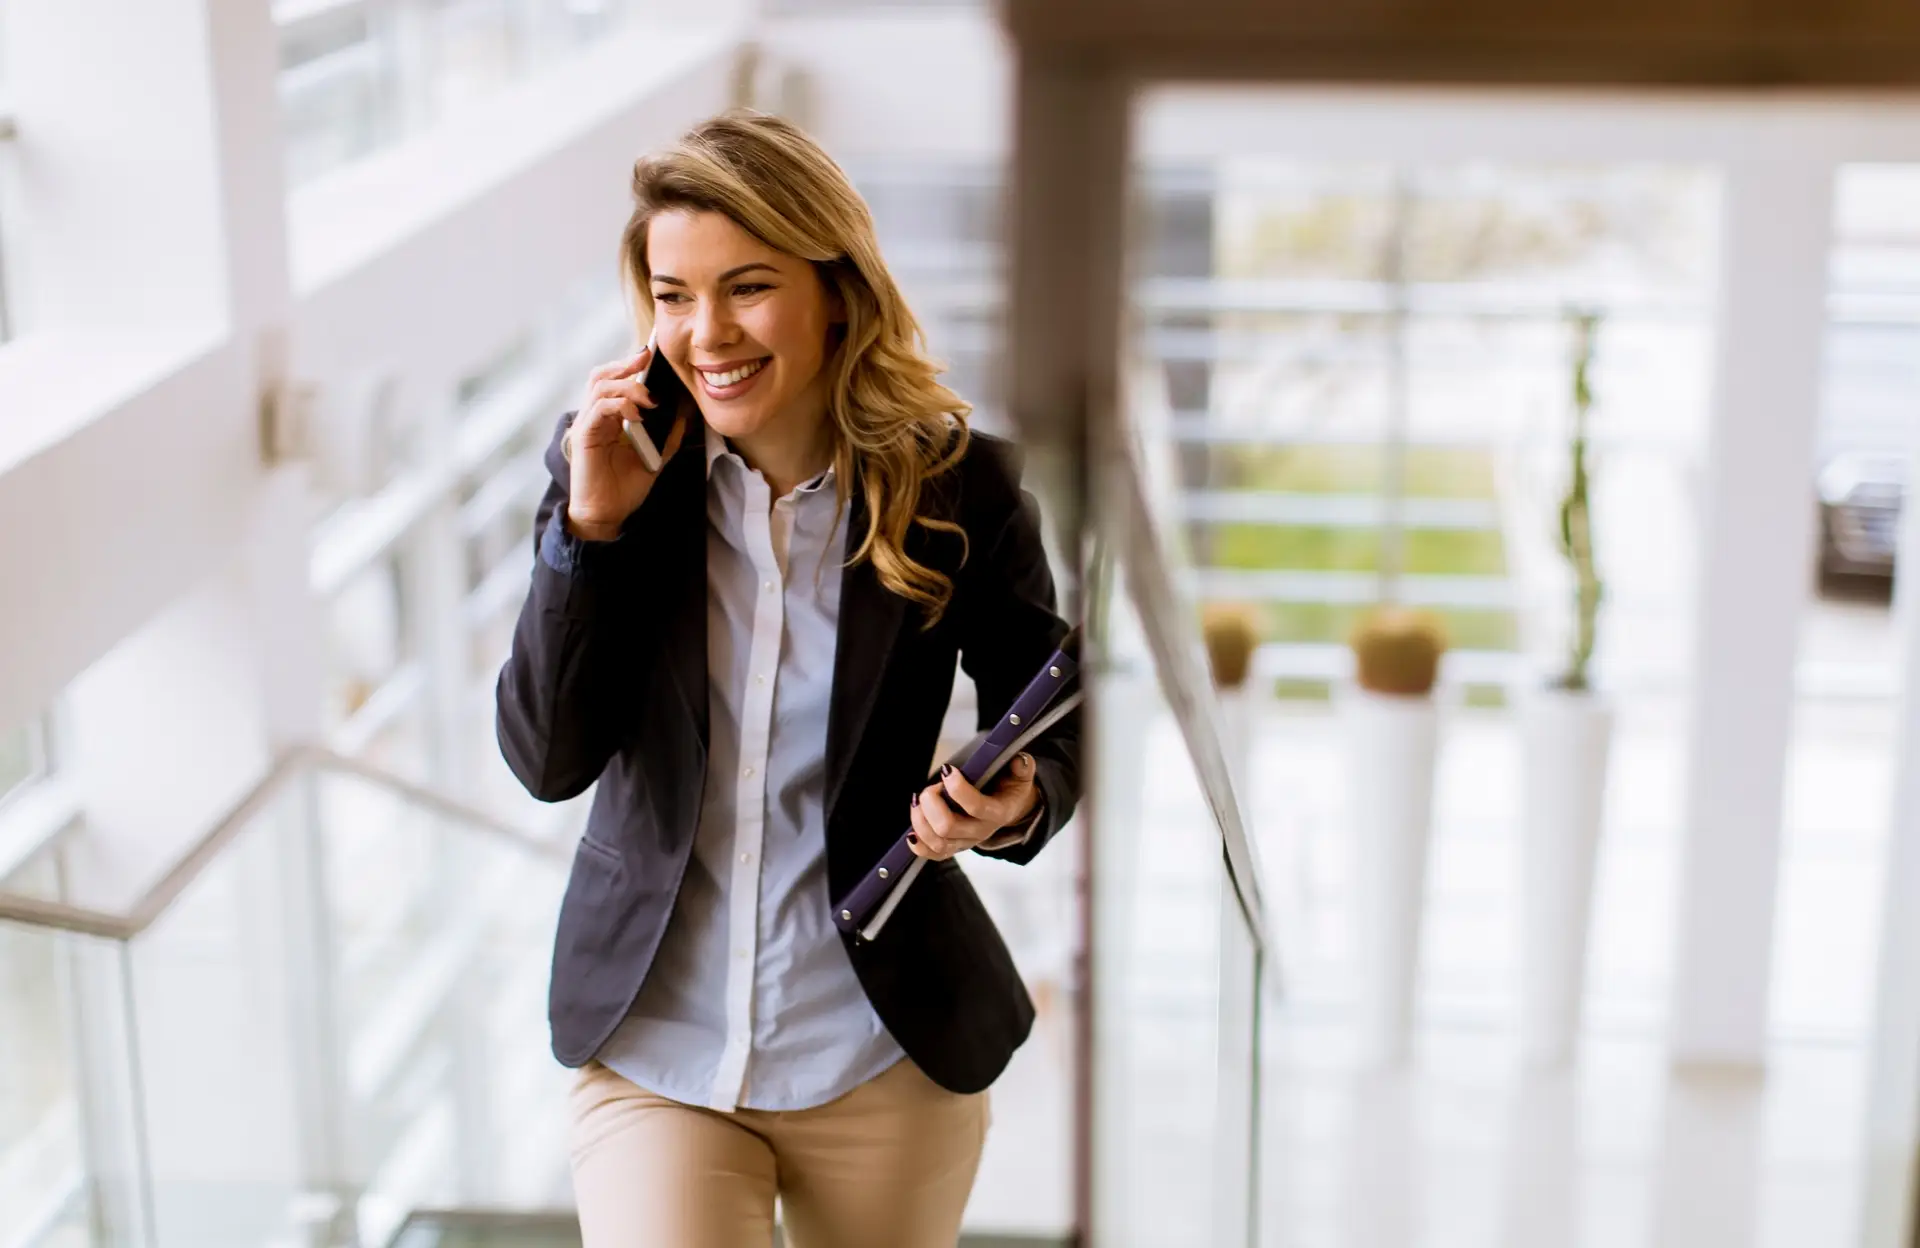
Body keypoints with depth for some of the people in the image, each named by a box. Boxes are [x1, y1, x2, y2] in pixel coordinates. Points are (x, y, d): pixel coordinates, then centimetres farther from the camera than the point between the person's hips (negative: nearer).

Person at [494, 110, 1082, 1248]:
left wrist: (1013, 809, -21)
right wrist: (591, 525, -19)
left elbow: (1058, 733, 1)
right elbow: (549, 761, -9)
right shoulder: (607, 464, -6)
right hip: (652, 1049, 0)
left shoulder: (959, 483, -10)